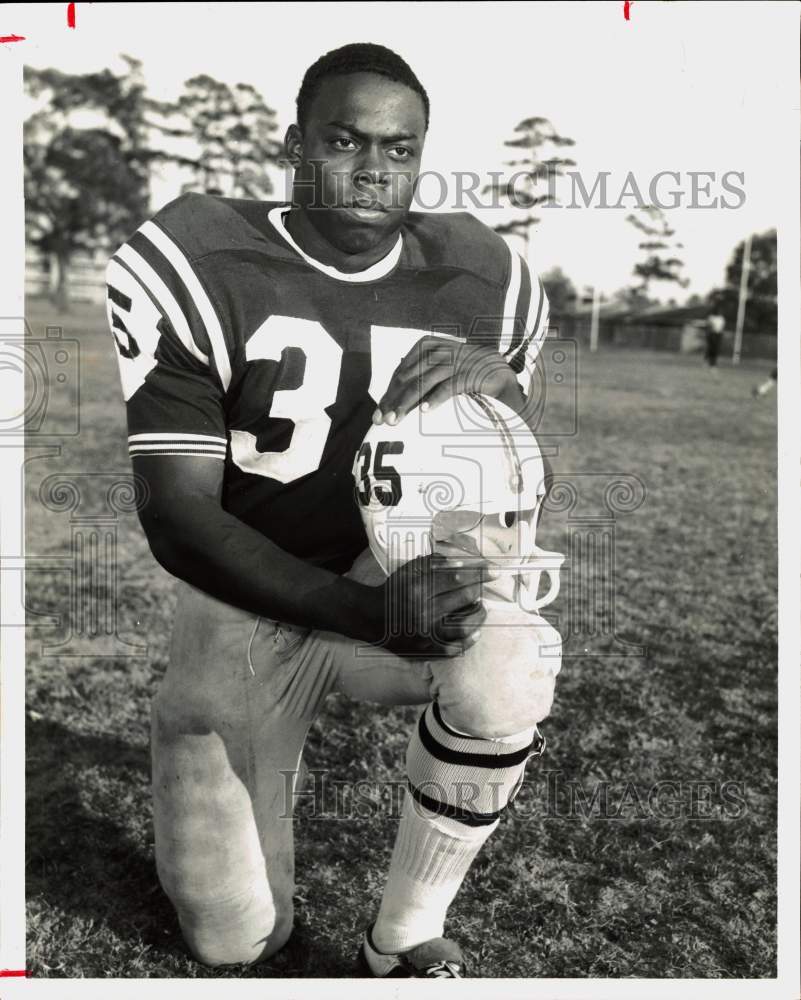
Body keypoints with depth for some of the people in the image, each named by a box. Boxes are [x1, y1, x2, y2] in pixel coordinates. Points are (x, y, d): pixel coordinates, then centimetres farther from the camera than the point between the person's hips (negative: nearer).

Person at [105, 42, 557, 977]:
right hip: (236, 600, -2)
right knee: (236, 937, 4)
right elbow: (177, 515, -20)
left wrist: (502, 384, -25)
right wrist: (369, 614, -33)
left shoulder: (480, 280, -5)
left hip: (395, 571, 2)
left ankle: (405, 939, -4)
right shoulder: (195, 267, -17)